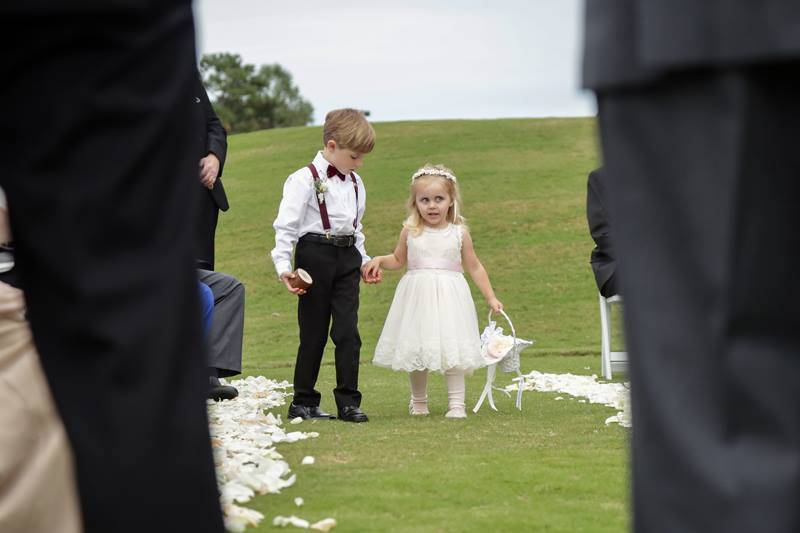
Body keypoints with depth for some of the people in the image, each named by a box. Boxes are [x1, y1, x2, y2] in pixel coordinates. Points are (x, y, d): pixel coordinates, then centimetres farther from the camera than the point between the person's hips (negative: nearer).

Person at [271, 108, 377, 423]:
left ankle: (348, 401, 1)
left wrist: (363, 260, 18)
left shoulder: (355, 183, 13)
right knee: (314, 332, 1)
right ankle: (303, 401, 11)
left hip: (347, 258, 5)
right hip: (315, 254, -5)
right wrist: (283, 266, -22)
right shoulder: (305, 180, -9)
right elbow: (286, 226, -13)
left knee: (348, 331, -2)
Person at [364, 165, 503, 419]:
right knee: (416, 350, 8)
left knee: (452, 350, -7)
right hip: (417, 297, 2)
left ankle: (456, 403, -1)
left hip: (449, 297, -2)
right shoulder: (411, 232, 1)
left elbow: (475, 268, 8)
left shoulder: (459, 233, -1)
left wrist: (491, 297, 7)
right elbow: (398, 260, 17)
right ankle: (418, 401, 26)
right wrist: (379, 261, -2)